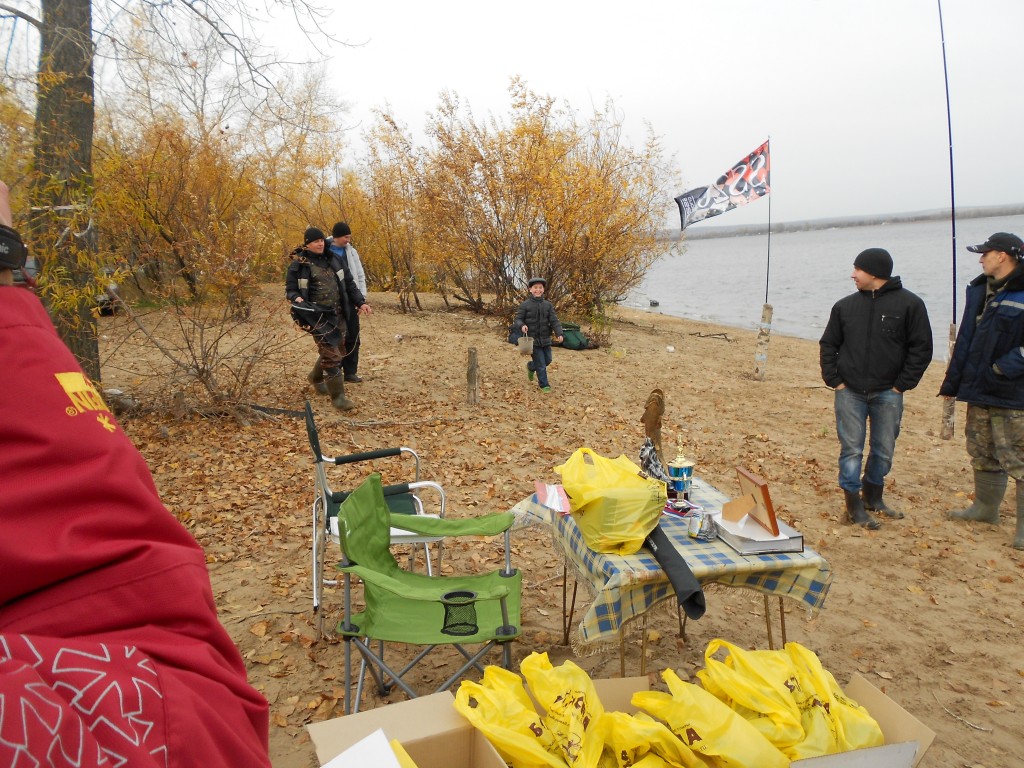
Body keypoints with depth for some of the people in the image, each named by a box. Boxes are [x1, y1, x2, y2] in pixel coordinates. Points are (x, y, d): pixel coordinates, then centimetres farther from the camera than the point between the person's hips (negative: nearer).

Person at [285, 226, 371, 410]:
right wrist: (297, 299, -23)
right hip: (318, 316, -7)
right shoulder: (299, 265, -6)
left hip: (338, 314, 7)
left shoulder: (332, 259, 9)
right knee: (331, 355, -12)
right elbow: (290, 290, -1)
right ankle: (337, 396, -5)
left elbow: (348, 283, 15)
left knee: (336, 350, 19)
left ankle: (315, 377, 44)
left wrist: (360, 302, 8)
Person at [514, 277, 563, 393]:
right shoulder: (525, 305, -6)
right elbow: (517, 319, -2)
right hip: (532, 339, -4)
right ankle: (543, 384, 14)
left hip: (545, 339, 4)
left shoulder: (548, 305, 3)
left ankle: (531, 367, 43)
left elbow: (554, 321, -3)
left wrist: (559, 333, -16)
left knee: (548, 360, 16)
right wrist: (522, 325, -25)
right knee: (541, 364, -3)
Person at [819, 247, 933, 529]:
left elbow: (921, 348, -4)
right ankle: (854, 504, 13)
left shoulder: (909, 304, -5)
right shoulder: (845, 306, 3)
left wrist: (902, 385, -7)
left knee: (884, 450, 11)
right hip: (849, 393, 1)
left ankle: (873, 498, 30)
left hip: (887, 394, -1)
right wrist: (833, 379, -1)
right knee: (851, 450, 2)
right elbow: (828, 344, 9)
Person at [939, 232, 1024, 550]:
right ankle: (986, 507, 35)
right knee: (983, 455, 19)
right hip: (978, 390, 8)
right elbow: (965, 340, 16)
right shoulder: (980, 290, 12)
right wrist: (952, 382, 17)